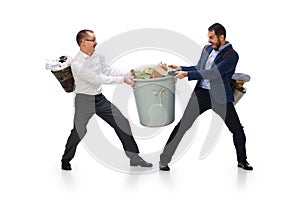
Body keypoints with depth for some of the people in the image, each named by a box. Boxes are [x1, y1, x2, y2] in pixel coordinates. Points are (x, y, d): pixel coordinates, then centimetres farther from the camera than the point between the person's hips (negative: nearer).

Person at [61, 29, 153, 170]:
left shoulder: (97, 55, 1)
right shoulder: (77, 64, -21)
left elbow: (107, 70, 7)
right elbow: (98, 79, -23)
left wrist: (127, 75, -7)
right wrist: (123, 80, -21)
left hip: (100, 98, 7)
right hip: (84, 100, -7)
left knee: (122, 123, 2)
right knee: (78, 132, -5)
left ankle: (134, 157, 10)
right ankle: (66, 160, 21)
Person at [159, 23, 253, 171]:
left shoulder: (232, 55, -10)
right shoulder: (207, 49, 10)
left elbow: (214, 73, -22)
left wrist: (187, 74, -24)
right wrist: (181, 68, 5)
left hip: (220, 97, -3)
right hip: (201, 93, 3)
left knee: (237, 129, 4)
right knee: (182, 125, -4)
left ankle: (242, 161, 28)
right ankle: (164, 160, 1)